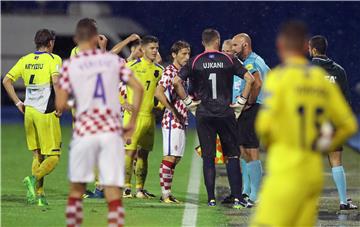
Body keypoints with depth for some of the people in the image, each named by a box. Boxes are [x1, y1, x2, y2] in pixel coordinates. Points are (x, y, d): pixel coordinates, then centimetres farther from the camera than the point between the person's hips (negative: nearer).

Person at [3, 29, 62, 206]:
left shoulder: (25, 60, 11)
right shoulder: (53, 59, -5)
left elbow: (6, 80, 9)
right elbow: (56, 80, -22)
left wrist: (18, 103, 13)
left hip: (29, 112, 6)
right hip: (46, 113, -6)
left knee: (38, 156, 13)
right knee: (53, 157, -2)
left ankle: (38, 194, 6)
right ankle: (34, 178, -26)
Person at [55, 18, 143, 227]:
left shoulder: (70, 65, 1)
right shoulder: (114, 60, 6)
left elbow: (61, 104, -4)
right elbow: (138, 88, 0)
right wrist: (132, 123, 8)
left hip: (85, 131, -1)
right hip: (112, 132, 1)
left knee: (76, 190, 14)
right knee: (114, 193, -2)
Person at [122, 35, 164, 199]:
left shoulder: (159, 70, 11)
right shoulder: (132, 66, -5)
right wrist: (124, 103, -9)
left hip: (149, 116, 5)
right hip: (133, 114, -5)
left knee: (144, 153, 8)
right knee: (131, 151, -9)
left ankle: (140, 189, 13)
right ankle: (126, 187, -5)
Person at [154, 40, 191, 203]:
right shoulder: (169, 71, -11)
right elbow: (158, 93, -23)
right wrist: (173, 111, -19)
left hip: (181, 121, 9)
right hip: (172, 121, -9)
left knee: (175, 159, 10)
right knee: (169, 157, -7)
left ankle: (167, 193, 14)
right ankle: (165, 193, -4)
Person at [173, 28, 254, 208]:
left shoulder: (195, 62, 1)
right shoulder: (229, 60, 1)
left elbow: (177, 82, -7)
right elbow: (250, 79, -5)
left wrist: (188, 102, 1)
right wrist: (241, 102, 1)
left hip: (203, 114, 0)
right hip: (226, 113, 0)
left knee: (208, 157, 5)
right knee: (232, 155, 5)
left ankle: (211, 198, 3)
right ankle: (237, 198, -2)